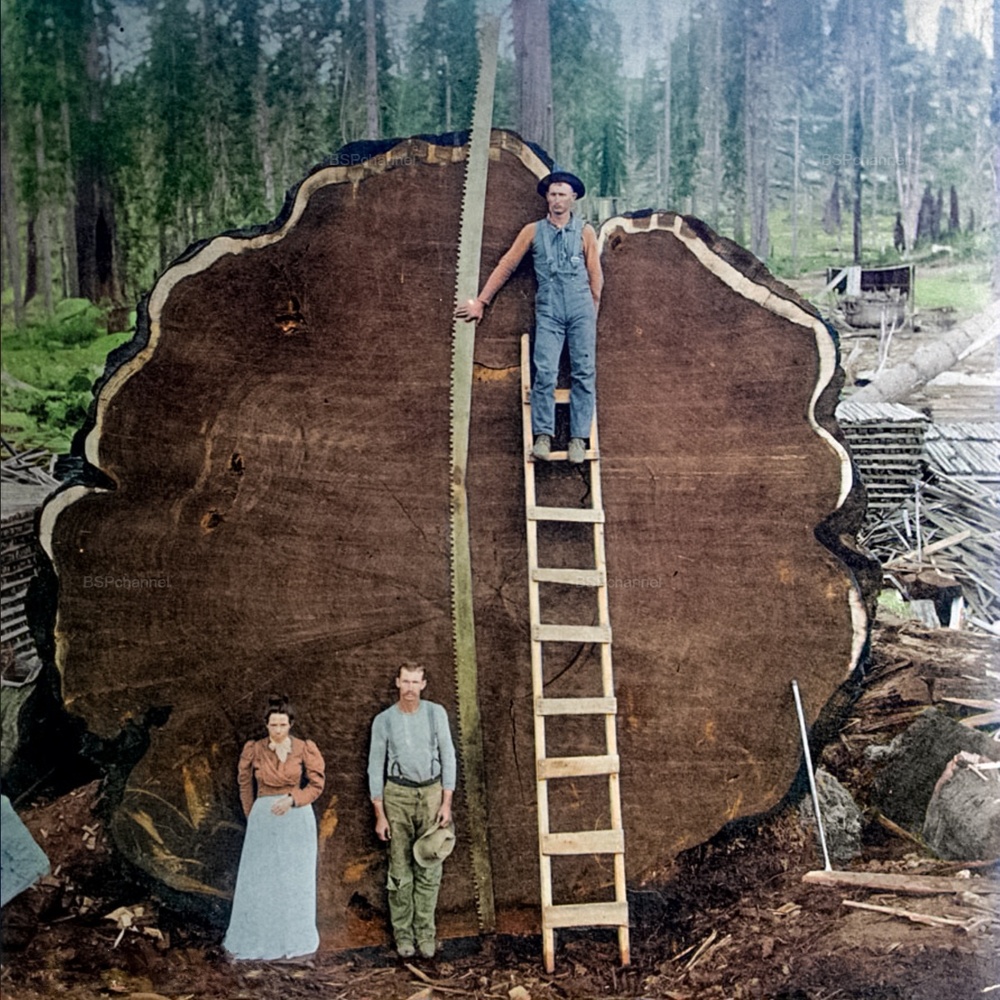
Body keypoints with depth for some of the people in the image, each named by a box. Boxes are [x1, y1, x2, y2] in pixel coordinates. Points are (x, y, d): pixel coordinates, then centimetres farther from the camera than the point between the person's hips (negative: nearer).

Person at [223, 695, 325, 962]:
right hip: (263, 820, 1)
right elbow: (245, 786, 12)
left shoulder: (305, 749, -4)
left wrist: (292, 799, -15)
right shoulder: (254, 750, 0)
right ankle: (264, 943, 13)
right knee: (261, 881, 2)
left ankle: (297, 942, 19)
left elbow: (316, 785, -1)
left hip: (297, 819, -1)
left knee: (296, 881, 7)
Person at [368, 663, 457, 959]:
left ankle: (425, 932, 9)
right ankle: (403, 933, 11)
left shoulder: (436, 713, 1)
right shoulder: (384, 720, -1)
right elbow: (375, 767, 2)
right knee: (400, 869, 1)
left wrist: (446, 802, -4)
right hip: (398, 794, -1)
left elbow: (448, 757, 3)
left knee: (429, 868, 1)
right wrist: (380, 815, -2)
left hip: (431, 792, 1)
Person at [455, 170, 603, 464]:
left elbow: (595, 275, 13)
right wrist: (481, 301, 10)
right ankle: (543, 436, -10)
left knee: (583, 374, -4)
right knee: (545, 372, -13)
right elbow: (506, 266, 11)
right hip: (548, 311, 0)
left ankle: (578, 438, -2)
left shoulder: (585, 231, 9)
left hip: (581, 310, 1)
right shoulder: (533, 231, 10)